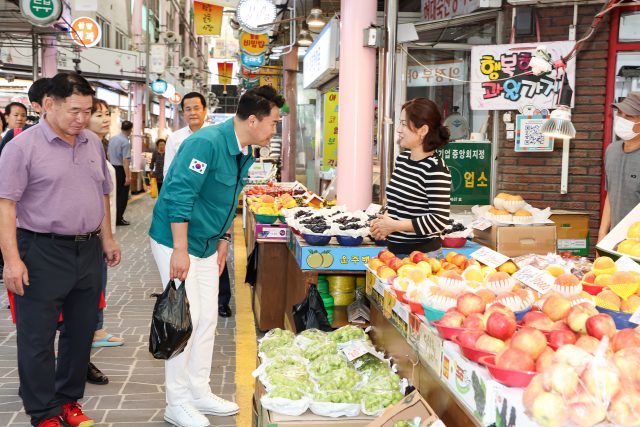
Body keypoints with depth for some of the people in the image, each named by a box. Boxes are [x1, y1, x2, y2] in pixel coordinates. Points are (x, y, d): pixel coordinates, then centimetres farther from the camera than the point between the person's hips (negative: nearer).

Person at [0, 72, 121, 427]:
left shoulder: (92, 143, 10)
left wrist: (106, 238, 16)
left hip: (88, 251, 6)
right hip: (43, 254, -6)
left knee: (81, 331, 14)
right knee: (38, 338, 3)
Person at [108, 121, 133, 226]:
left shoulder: (113, 138, 7)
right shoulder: (126, 142, -18)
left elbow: (108, 154, 16)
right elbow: (125, 160, -23)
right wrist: (127, 176, -23)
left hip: (112, 167, 8)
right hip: (120, 169, -8)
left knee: (114, 193, 16)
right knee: (122, 195, 1)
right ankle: (118, 219, 5)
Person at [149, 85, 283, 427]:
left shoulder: (244, 153, 7)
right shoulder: (206, 143, -23)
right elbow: (179, 196, -26)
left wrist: (222, 239, 17)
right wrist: (180, 251, -27)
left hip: (206, 244, 9)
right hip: (176, 242, -9)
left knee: (207, 318, 11)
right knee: (186, 319, -5)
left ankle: (199, 393, 24)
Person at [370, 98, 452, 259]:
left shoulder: (435, 168, -16)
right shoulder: (402, 158, 9)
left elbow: (439, 220, -20)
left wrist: (394, 225, -16)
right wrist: (383, 219, 1)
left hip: (422, 253, -7)